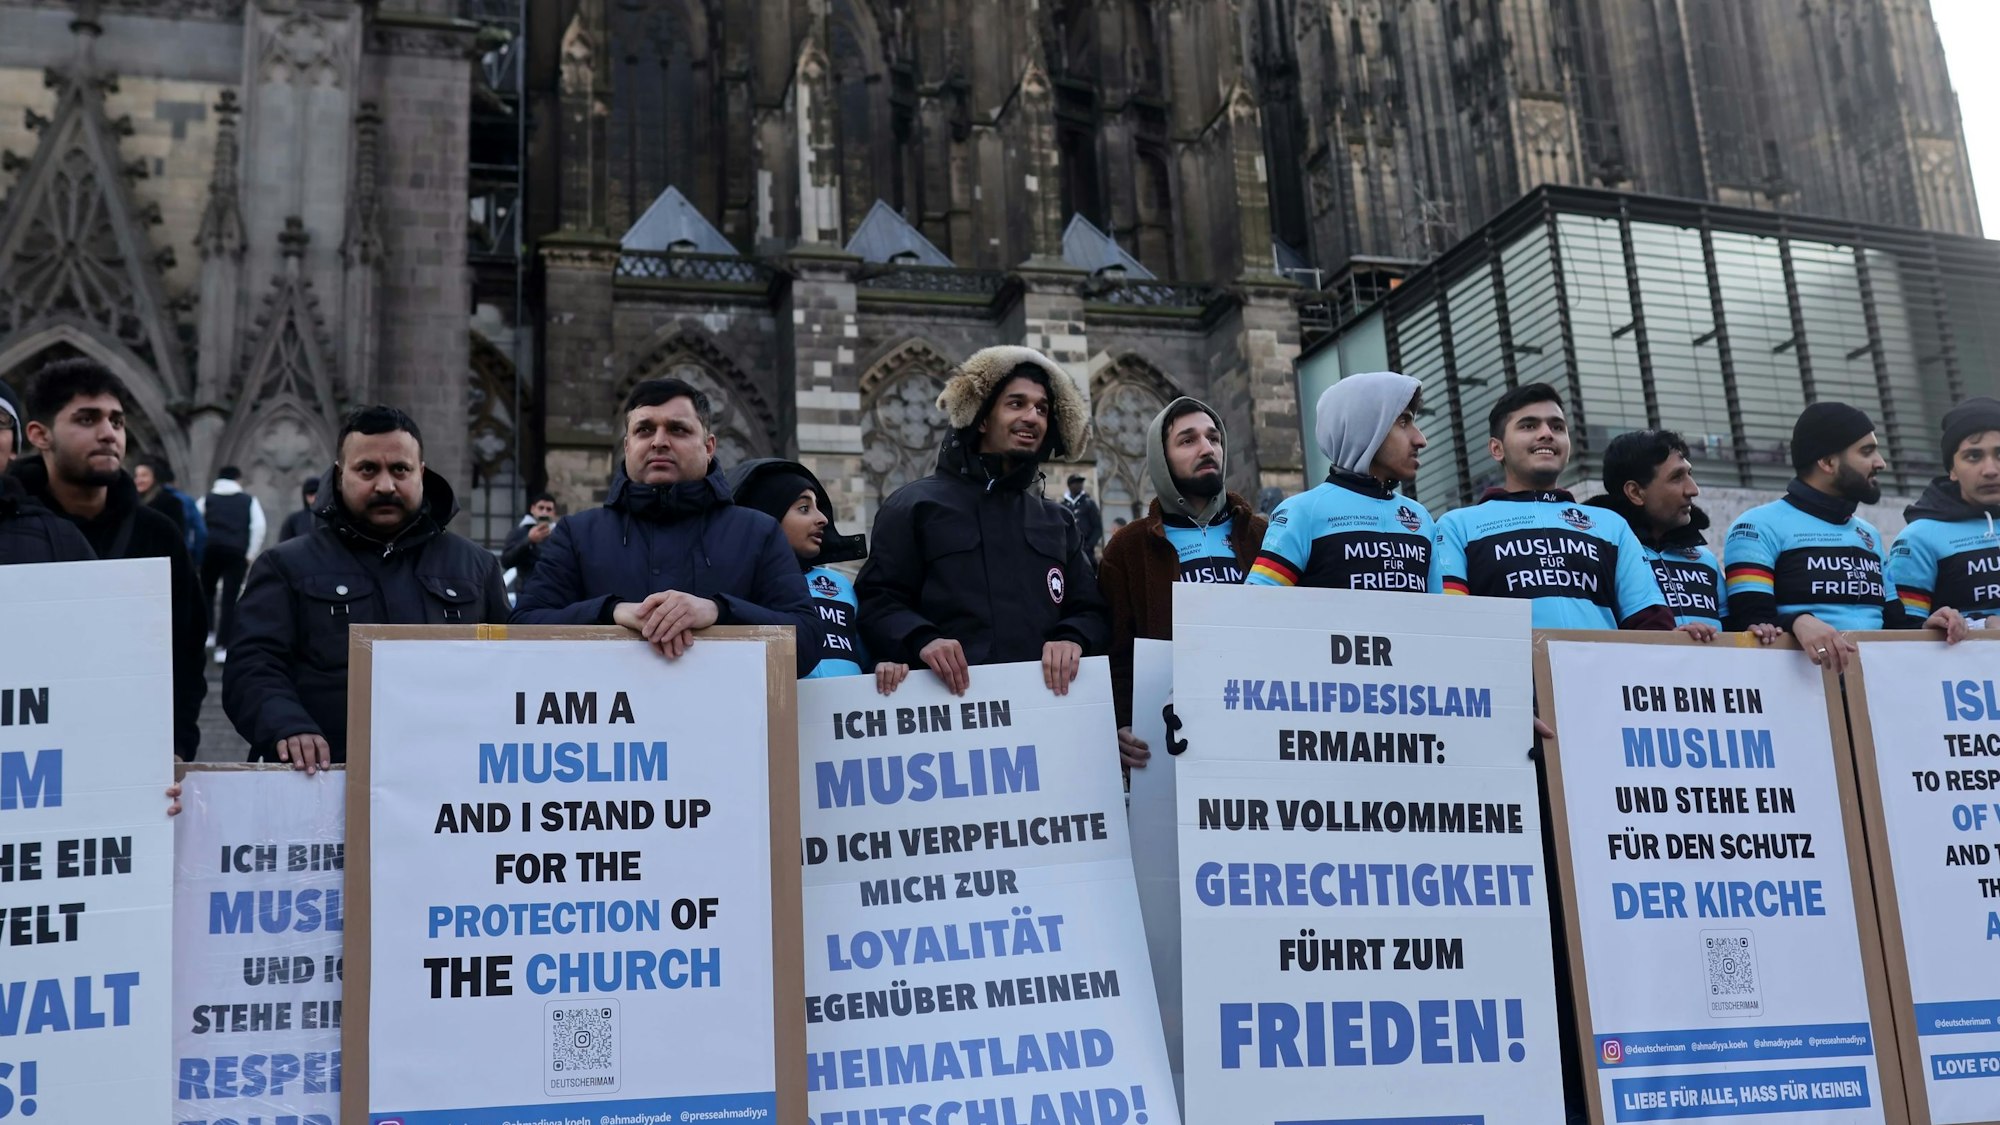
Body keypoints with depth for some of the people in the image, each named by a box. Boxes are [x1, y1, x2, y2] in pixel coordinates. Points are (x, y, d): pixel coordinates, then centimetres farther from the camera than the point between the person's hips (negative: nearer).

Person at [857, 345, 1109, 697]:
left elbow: (1091, 611, 19)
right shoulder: (916, 505, 10)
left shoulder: (1059, 521, 23)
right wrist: (921, 640, -16)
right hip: (951, 698, -4)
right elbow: (878, 602, 4)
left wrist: (1073, 640, -4)